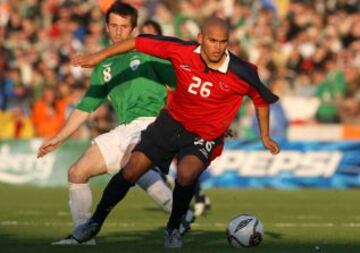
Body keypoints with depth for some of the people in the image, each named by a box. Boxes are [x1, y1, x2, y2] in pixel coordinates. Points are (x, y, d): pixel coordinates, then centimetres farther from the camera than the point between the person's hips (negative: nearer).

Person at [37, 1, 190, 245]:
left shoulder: (147, 54, 5)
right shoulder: (104, 68, 21)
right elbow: (85, 108, 26)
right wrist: (59, 139, 22)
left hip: (150, 122, -7)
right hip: (124, 131, 7)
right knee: (77, 173, 5)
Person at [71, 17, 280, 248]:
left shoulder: (242, 73, -21)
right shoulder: (182, 52, -19)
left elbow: (262, 99, -1)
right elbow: (140, 43, -9)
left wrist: (265, 136, 8)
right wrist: (99, 57, -6)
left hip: (204, 136, -2)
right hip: (172, 122, 2)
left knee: (187, 173, -31)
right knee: (131, 171, -1)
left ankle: (174, 228, -4)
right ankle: (96, 222, 21)